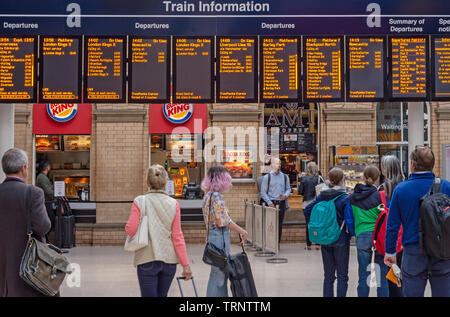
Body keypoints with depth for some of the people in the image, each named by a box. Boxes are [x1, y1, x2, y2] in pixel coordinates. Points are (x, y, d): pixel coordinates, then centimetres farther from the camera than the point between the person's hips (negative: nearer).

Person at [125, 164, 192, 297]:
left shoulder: (139, 201, -5)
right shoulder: (173, 204, 0)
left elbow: (131, 230, -10)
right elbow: (177, 236, -3)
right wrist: (185, 264, 0)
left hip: (147, 259, -3)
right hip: (169, 259, 3)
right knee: (162, 295, 19)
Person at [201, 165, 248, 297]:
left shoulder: (209, 194, 13)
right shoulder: (216, 196, -17)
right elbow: (224, 220, -19)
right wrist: (241, 231, -7)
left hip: (213, 236, 10)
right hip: (219, 237, -10)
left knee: (222, 273, 16)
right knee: (218, 274, -3)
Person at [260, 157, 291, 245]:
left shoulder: (285, 177, 9)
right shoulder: (267, 177, 1)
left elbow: (288, 188, 14)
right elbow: (263, 192, -1)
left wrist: (285, 195, -8)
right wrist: (269, 202, -10)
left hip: (281, 203, 3)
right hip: (271, 203, -3)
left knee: (279, 224, 5)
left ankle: (277, 243, 12)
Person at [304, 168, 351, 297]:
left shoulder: (321, 196, 2)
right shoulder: (345, 198, -13)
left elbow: (307, 211, 2)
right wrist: (350, 233, 2)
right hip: (341, 239, -5)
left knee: (328, 275, 14)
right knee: (342, 275, 5)